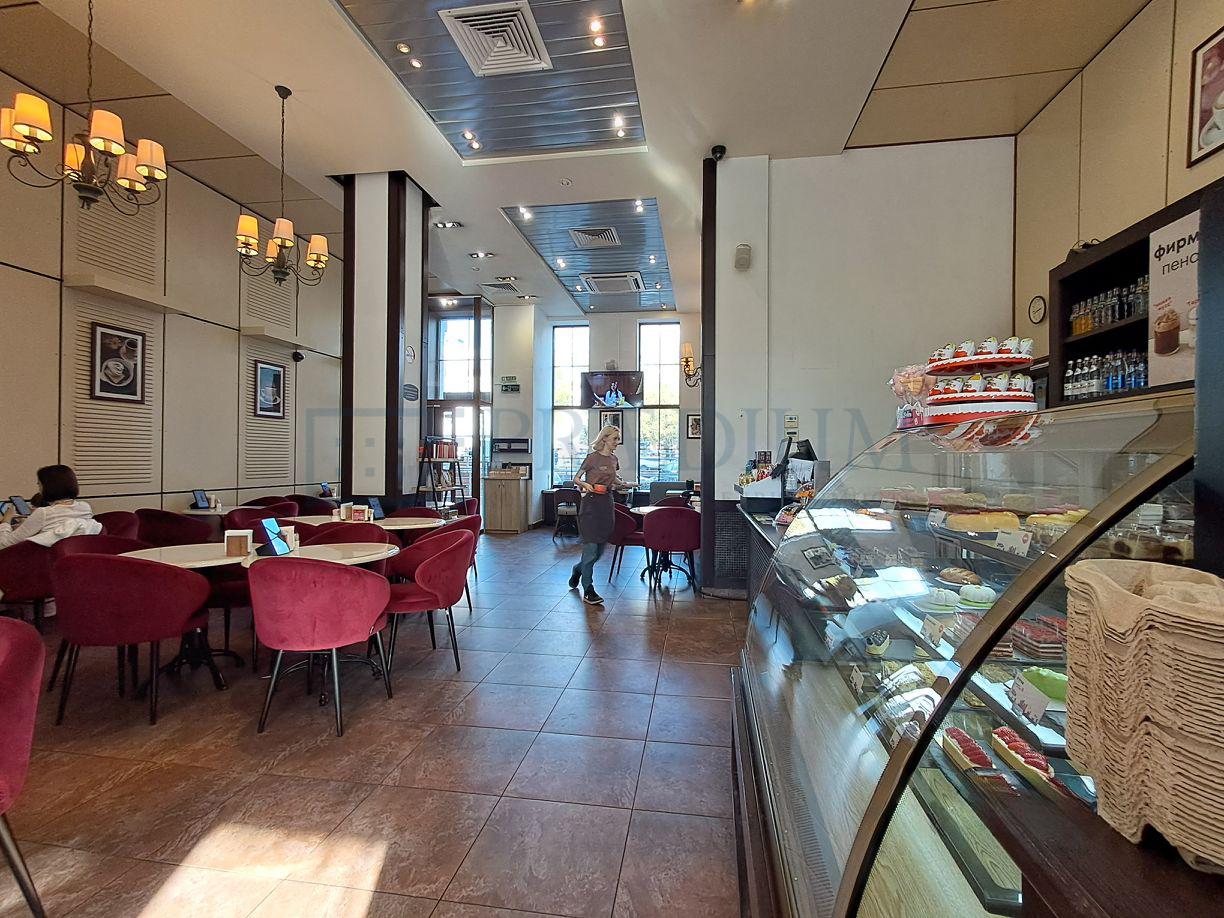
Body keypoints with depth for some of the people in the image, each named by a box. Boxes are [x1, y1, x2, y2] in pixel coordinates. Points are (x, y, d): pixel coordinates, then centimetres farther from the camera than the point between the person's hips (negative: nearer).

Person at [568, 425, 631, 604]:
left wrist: (622, 483, 8)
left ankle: (578, 570, 39)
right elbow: (576, 478, -3)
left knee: (600, 549, 12)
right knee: (591, 547, -5)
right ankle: (588, 591, 3)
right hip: (591, 504, -7)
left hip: (607, 505, 7)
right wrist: (585, 484, -23)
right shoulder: (593, 457, -9)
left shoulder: (614, 459, 10)